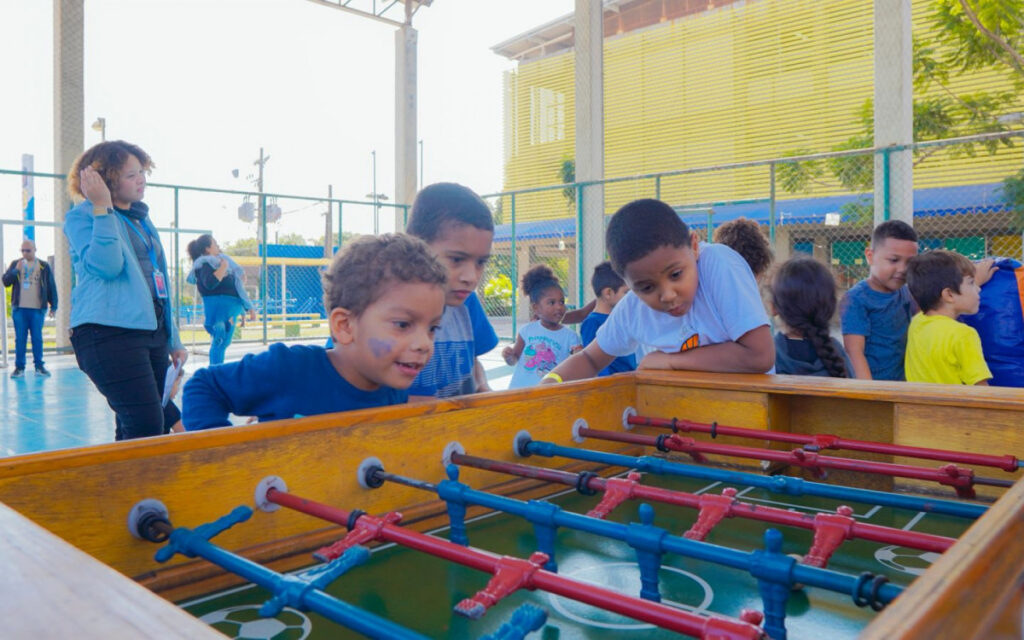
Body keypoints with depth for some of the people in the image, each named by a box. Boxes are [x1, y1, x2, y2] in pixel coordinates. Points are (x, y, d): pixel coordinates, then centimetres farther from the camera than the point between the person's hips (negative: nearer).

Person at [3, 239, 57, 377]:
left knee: (37, 338, 2)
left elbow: (51, 287, 7)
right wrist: (16, 270, -13)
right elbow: (5, 281, 2)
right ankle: (19, 367, 7)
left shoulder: (44, 266, 5)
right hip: (19, 309, 1)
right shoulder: (15, 264, 10)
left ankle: (39, 366, 9)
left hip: (37, 309, -1)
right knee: (20, 339, 3)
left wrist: (53, 306, 4)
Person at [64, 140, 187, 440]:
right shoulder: (82, 216, -1)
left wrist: (173, 341, 22)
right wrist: (102, 208, -16)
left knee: (134, 429, 10)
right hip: (109, 333, -8)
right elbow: (106, 266, -19)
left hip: (152, 332, 8)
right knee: (146, 427, -17)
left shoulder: (141, 219, 21)